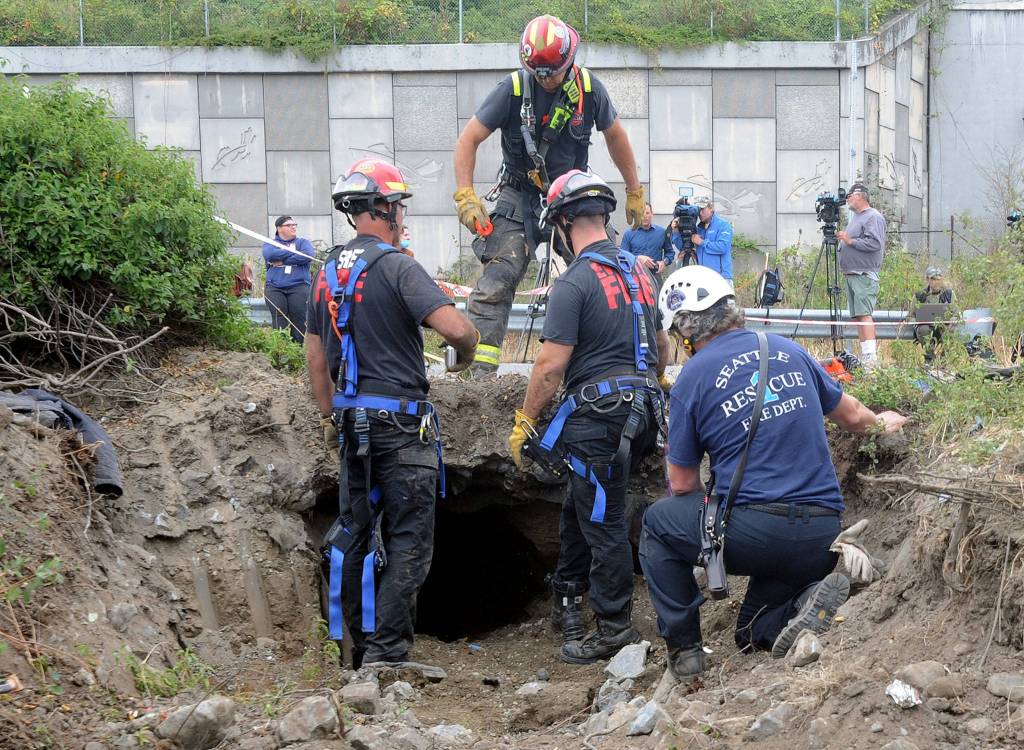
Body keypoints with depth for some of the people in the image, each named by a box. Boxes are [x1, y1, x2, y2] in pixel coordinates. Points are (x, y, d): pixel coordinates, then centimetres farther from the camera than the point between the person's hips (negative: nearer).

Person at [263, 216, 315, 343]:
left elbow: (308, 256, -7)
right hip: (274, 288, 1)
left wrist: (282, 261, -6)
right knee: (279, 322, -8)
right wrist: (293, 252, -5)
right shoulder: (270, 243, 17)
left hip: (298, 287, 0)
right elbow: (269, 255, -7)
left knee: (299, 321, -7)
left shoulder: (303, 242, 15)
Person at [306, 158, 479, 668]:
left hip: (351, 420, 7)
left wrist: (329, 417, 25)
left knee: (355, 530, 14)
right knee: (408, 540, -2)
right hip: (400, 420, -7)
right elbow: (455, 326, -24)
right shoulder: (397, 267, -13)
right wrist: (467, 352, -2)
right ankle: (386, 653, -5)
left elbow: (315, 353, 16)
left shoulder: (327, 271, 10)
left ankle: (359, 643, 21)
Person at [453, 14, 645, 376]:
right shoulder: (513, 88, -13)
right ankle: (479, 371, -15)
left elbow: (615, 136, 10)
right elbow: (469, 140, -8)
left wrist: (634, 192, 15)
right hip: (520, 197, -2)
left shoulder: (588, 87, -7)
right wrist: (465, 197, -15)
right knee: (496, 284, -14)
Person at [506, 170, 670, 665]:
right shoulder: (639, 273, 12)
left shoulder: (573, 284, -14)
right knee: (579, 507, 21)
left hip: (597, 415, -8)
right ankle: (567, 601, 30)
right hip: (641, 411, 8)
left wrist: (524, 424, -6)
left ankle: (615, 629, 6)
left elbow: (551, 365, -16)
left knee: (603, 521, 0)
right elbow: (662, 346, 21)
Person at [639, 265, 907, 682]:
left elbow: (682, 485, 5)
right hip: (821, 541, 5)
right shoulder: (788, 350, 11)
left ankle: (683, 648, 14)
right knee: (754, 632, 25)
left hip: (752, 533, -5)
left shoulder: (691, 381, -2)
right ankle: (809, 598, -5)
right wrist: (884, 422, 47)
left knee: (658, 521, 22)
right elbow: (852, 416, 25)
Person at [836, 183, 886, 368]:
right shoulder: (855, 217, 23)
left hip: (865, 275, -10)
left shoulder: (873, 217, -8)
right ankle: (865, 354, 7)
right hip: (851, 274, 10)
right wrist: (841, 239, 15)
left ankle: (871, 357, -22)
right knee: (858, 315, 7)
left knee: (864, 314, -17)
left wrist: (850, 241, -17)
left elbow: (875, 243, -20)